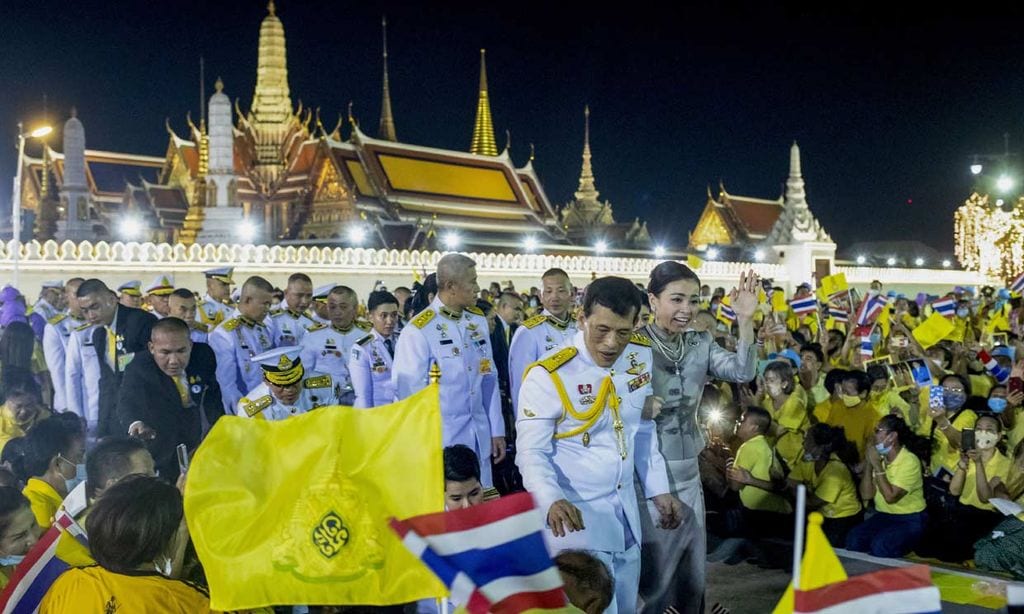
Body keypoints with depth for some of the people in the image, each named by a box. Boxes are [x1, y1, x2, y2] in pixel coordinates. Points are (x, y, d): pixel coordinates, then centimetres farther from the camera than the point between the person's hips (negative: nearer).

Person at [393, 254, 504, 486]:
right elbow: (409, 393, -9)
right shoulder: (418, 331, -11)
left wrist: (497, 431, 11)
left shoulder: (478, 321, 8)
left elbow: (489, 380, 12)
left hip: (480, 439, 5)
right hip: (441, 441, -5)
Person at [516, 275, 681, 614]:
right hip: (577, 511, -6)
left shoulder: (642, 355, -2)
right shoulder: (548, 376, -21)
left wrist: (659, 489, 10)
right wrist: (552, 500, -35)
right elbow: (532, 452, -18)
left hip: (626, 509, 6)